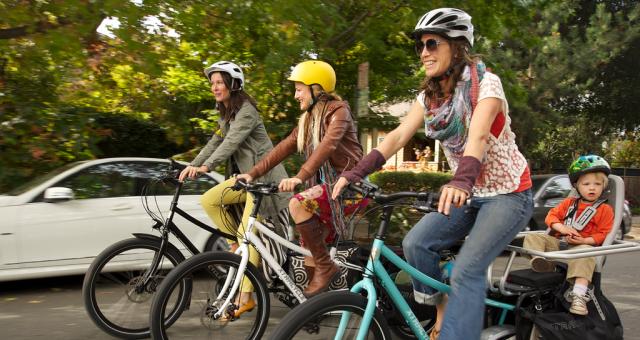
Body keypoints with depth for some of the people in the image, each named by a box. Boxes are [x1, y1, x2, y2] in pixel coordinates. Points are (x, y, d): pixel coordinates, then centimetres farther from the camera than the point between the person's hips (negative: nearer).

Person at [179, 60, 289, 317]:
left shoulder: (246, 110, -14)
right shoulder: (227, 114, 15)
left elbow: (231, 142, -26)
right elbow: (215, 143, 11)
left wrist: (206, 166, -36)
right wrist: (191, 166, -1)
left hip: (262, 176, -9)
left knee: (247, 234, -12)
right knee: (208, 200, -8)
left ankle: (245, 297, -8)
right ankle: (236, 245, 5)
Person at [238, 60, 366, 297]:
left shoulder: (338, 110, -10)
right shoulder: (308, 118, 16)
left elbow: (328, 144, -28)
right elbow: (285, 147, 10)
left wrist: (300, 177, -40)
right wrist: (253, 173, -1)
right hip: (326, 184, 9)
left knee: (298, 204, -29)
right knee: (309, 249, 5)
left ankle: (326, 267, -19)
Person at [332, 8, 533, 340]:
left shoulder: (486, 83, -18)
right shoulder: (429, 96, 1)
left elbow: (477, 135, -36)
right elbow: (399, 135, -12)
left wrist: (460, 182, -54)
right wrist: (356, 172, -27)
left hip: (508, 194, -6)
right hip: (469, 193, 6)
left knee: (466, 270, -21)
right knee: (416, 242, -13)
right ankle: (443, 311, 8)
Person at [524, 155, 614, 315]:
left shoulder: (605, 209, 7)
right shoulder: (569, 203, 20)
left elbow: (603, 234, -1)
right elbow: (552, 215, 14)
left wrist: (584, 241, -17)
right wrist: (561, 227, -7)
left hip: (583, 245, -5)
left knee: (585, 254, -40)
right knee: (533, 237, -12)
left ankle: (578, 295, -49)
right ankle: (539, 259, -43)